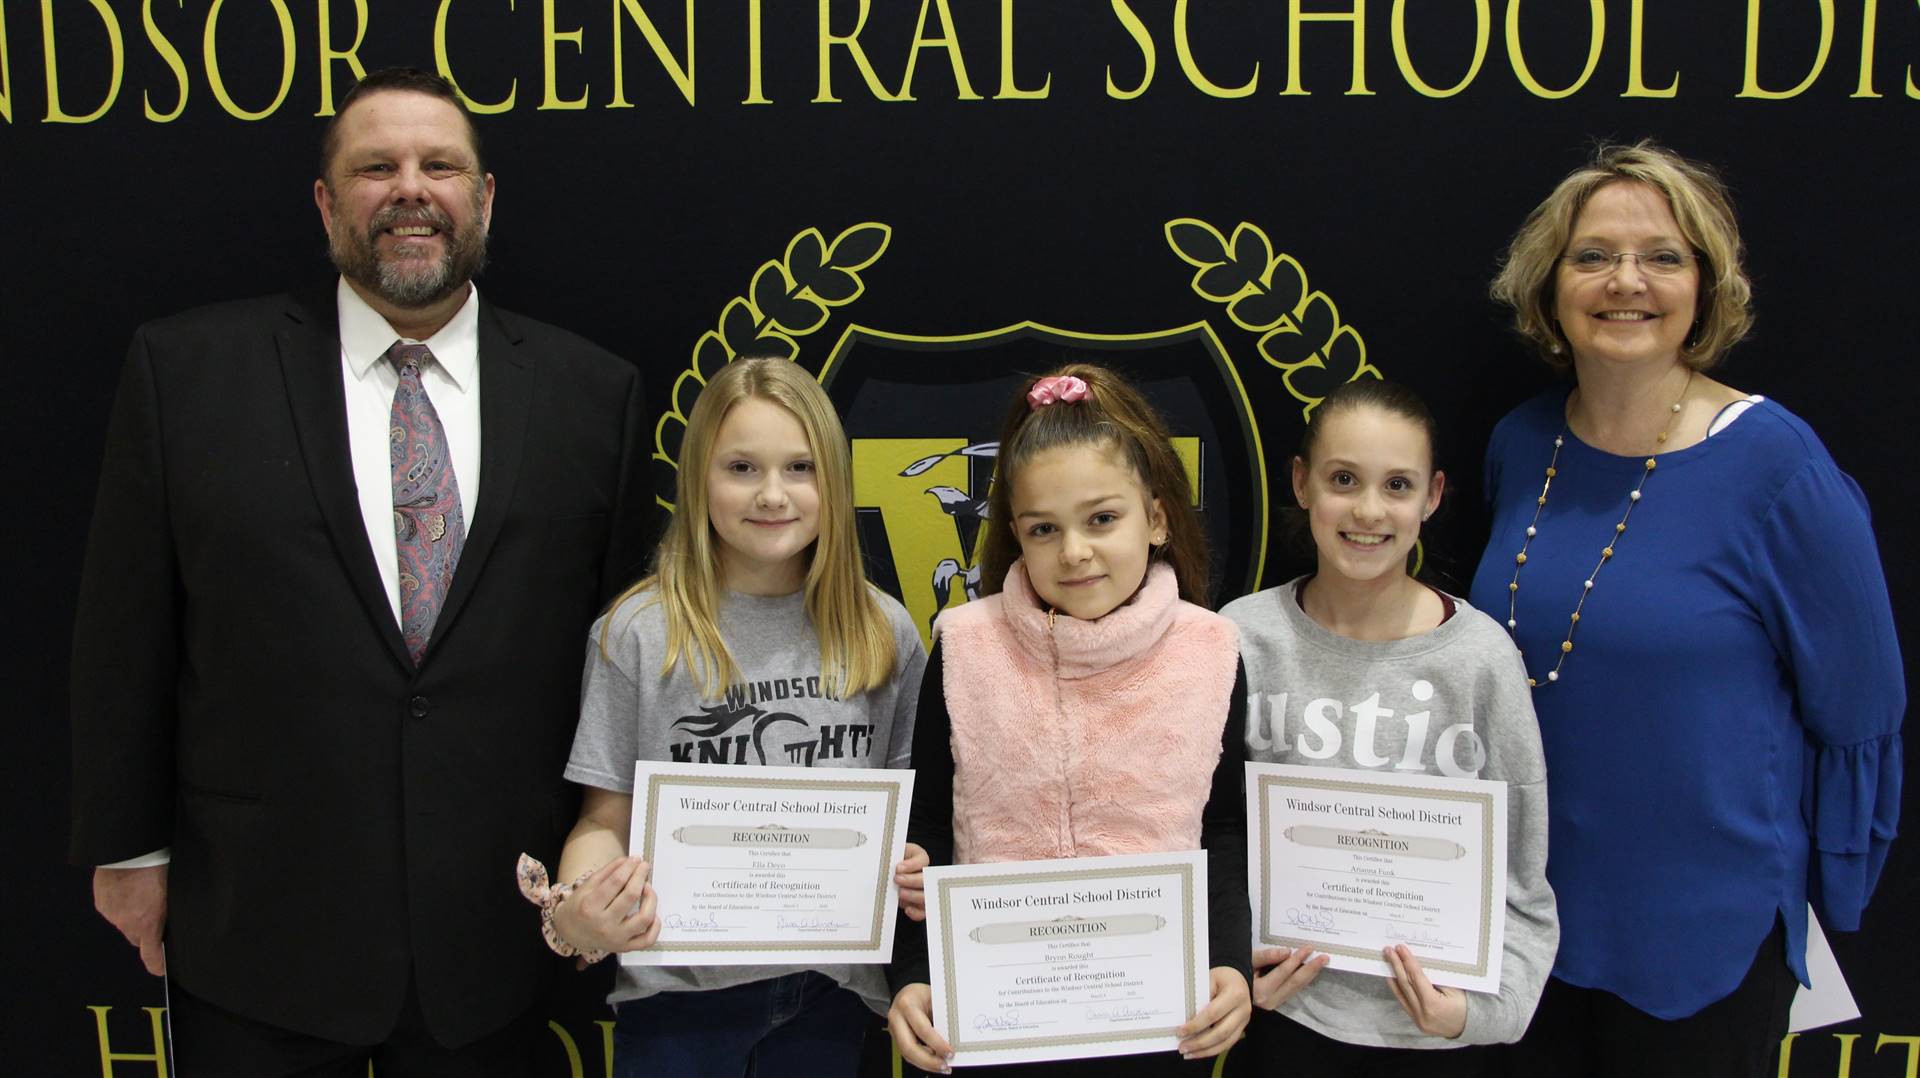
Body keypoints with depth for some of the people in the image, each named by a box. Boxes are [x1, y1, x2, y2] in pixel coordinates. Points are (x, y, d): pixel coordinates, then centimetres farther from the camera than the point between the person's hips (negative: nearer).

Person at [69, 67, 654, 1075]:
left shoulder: (592, 390, 0)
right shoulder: (186, 368, -3)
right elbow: (124, 629, 1)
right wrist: (128, 846, 3)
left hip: (493, 928, 1)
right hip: (256, 923, 0)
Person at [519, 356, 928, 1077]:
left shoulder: (884, 633, 1)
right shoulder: (638, 633, -6)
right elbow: (607, 817, -2)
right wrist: (576, 917, -20)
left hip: (834, 986, 2)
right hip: (680, 989, -2)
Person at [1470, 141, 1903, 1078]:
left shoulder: (1776, 465, -17)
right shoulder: (1519, 446, -2)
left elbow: (1856, 712, -8)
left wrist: (1818, 892, 1)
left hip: (1704, 931, -4)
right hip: (1530, 907, 5)